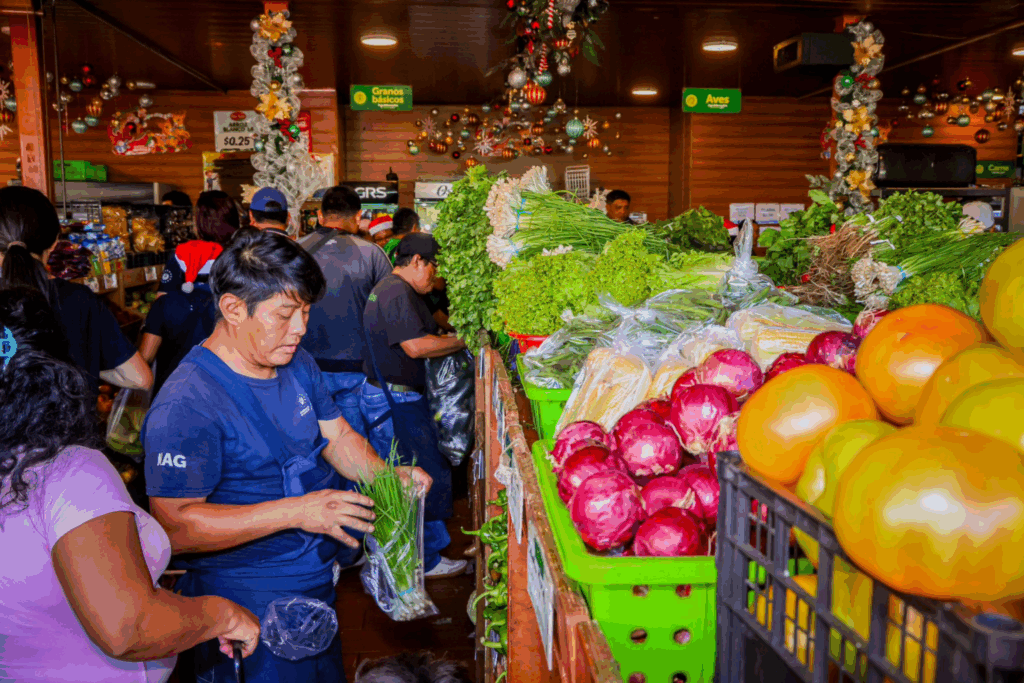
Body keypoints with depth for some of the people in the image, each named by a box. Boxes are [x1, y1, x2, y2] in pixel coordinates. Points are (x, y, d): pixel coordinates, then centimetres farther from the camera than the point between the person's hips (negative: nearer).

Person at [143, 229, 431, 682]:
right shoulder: (186, 404, -24)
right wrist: (296, 512, -33)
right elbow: (174, 527, -28)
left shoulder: (297, 364, 3)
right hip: (248, 608, -8)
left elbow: (337, 436, 11)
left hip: (316, 584, 8)